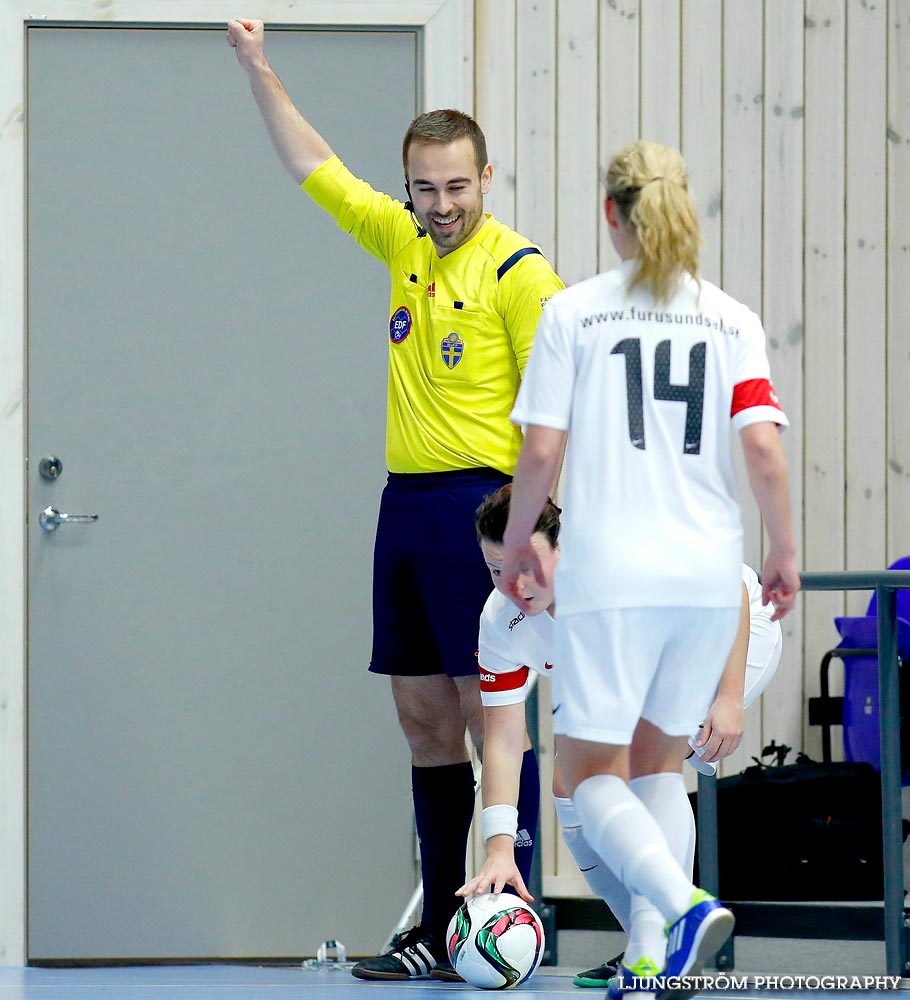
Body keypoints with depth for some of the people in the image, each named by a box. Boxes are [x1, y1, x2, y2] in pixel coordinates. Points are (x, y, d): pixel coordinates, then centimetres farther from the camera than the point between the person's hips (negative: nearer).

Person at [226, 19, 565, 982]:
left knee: (490, 712, -8)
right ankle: (439, 930, 14)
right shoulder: (405, 243, 11)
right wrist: (257, 68, 19)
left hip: (478, 502, -7)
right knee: (425, 718, 9)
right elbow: (315, 168, 23)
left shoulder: (516, 271, -9)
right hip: (405, 502, 7)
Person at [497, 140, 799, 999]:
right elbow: (763, 451, -4)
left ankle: (686, 903, -23)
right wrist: (784, 553, 9)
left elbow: (540, 451, -4)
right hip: (709, 569, 3)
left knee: (591, 772, 2)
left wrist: (516, 541, 11)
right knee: (656, 764, 17)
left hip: (608, 572, -3)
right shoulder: (731, 319, 5)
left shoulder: (572, 312, -1)